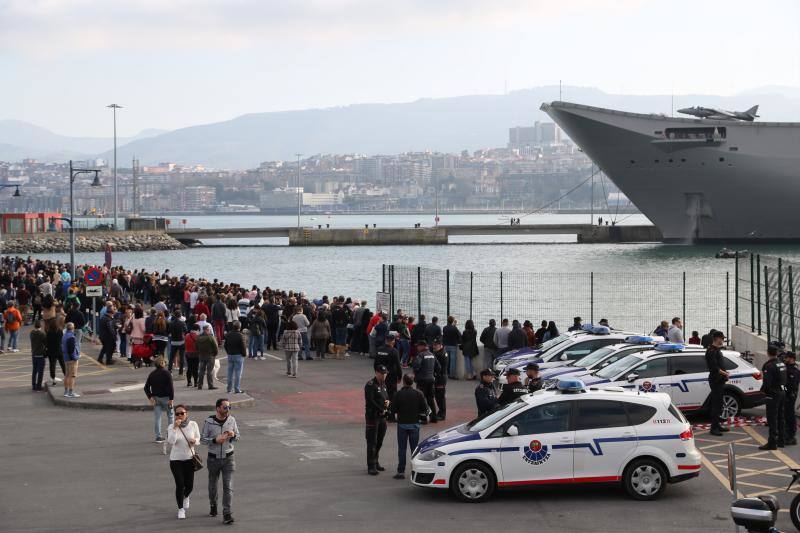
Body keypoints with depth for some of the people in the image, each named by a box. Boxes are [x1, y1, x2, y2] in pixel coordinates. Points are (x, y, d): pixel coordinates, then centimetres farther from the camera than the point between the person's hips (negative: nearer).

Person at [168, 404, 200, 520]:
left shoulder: (193, 424, -3)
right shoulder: (171, 427, -9)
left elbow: (198, 438, 8)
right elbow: (171, 441, -23)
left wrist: (195, 440, -15)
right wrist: (175, 427, -29)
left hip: (189, 458, 2)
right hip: (176, 459, -2)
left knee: (189, 485, 6)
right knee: (180, 485, -7)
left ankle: (185, 497, 43)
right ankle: (180, 509, 12)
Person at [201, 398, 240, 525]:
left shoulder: (231, 420, -2)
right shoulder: (209, 422, -10)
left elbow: (237, 437, 9)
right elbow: (202, 439, -6)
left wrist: (233, 435, -15)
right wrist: (215, 440, -22)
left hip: (228, 458, 1)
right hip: (213, 458, -1)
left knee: (228, 487, -8)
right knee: (213, 485, 16)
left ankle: (227, 514, -8)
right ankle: (213, 506, 40)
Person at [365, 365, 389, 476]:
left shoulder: (383, 384, 15)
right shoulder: (370, 385, -12)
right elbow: (370, 401, -19)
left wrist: (387, 402, 0)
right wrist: (381, 410, -14)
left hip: (382, 417, 8)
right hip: (372, 416, -8)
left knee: (379, 442, 15)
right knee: (372, 442, -7)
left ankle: (375, 462, 27)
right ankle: (371, 467, -6)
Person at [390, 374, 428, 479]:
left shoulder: (399, 394, -12)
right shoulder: (418, 394, -5)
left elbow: (393, 410, -10)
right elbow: (424, 409, -3)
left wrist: (390, 404, 10)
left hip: (402, 424, -2)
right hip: (414, 424, 2)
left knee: (402, 448, 4)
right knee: (414, 448, 10)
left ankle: (401, 471, 4)